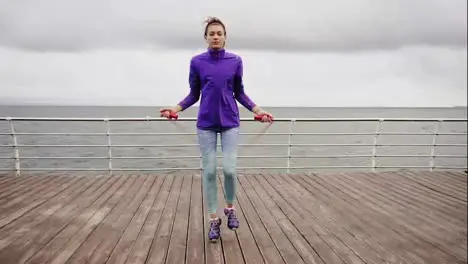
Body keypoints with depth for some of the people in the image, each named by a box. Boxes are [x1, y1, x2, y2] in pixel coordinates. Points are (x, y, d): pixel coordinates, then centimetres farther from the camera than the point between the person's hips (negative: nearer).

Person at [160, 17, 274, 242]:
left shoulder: (235, 61, 2)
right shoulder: (197, 62, 1)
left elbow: (239, 93, 8)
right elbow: (194, 95, 6)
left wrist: (257, 110, -3)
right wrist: (176, 108, -8)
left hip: (230, 122, 0)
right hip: (206, 124, 0)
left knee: (229, 169, -10)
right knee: (209, 171, 1)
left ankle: (230, 208, 19)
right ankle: (214, 219, 16)